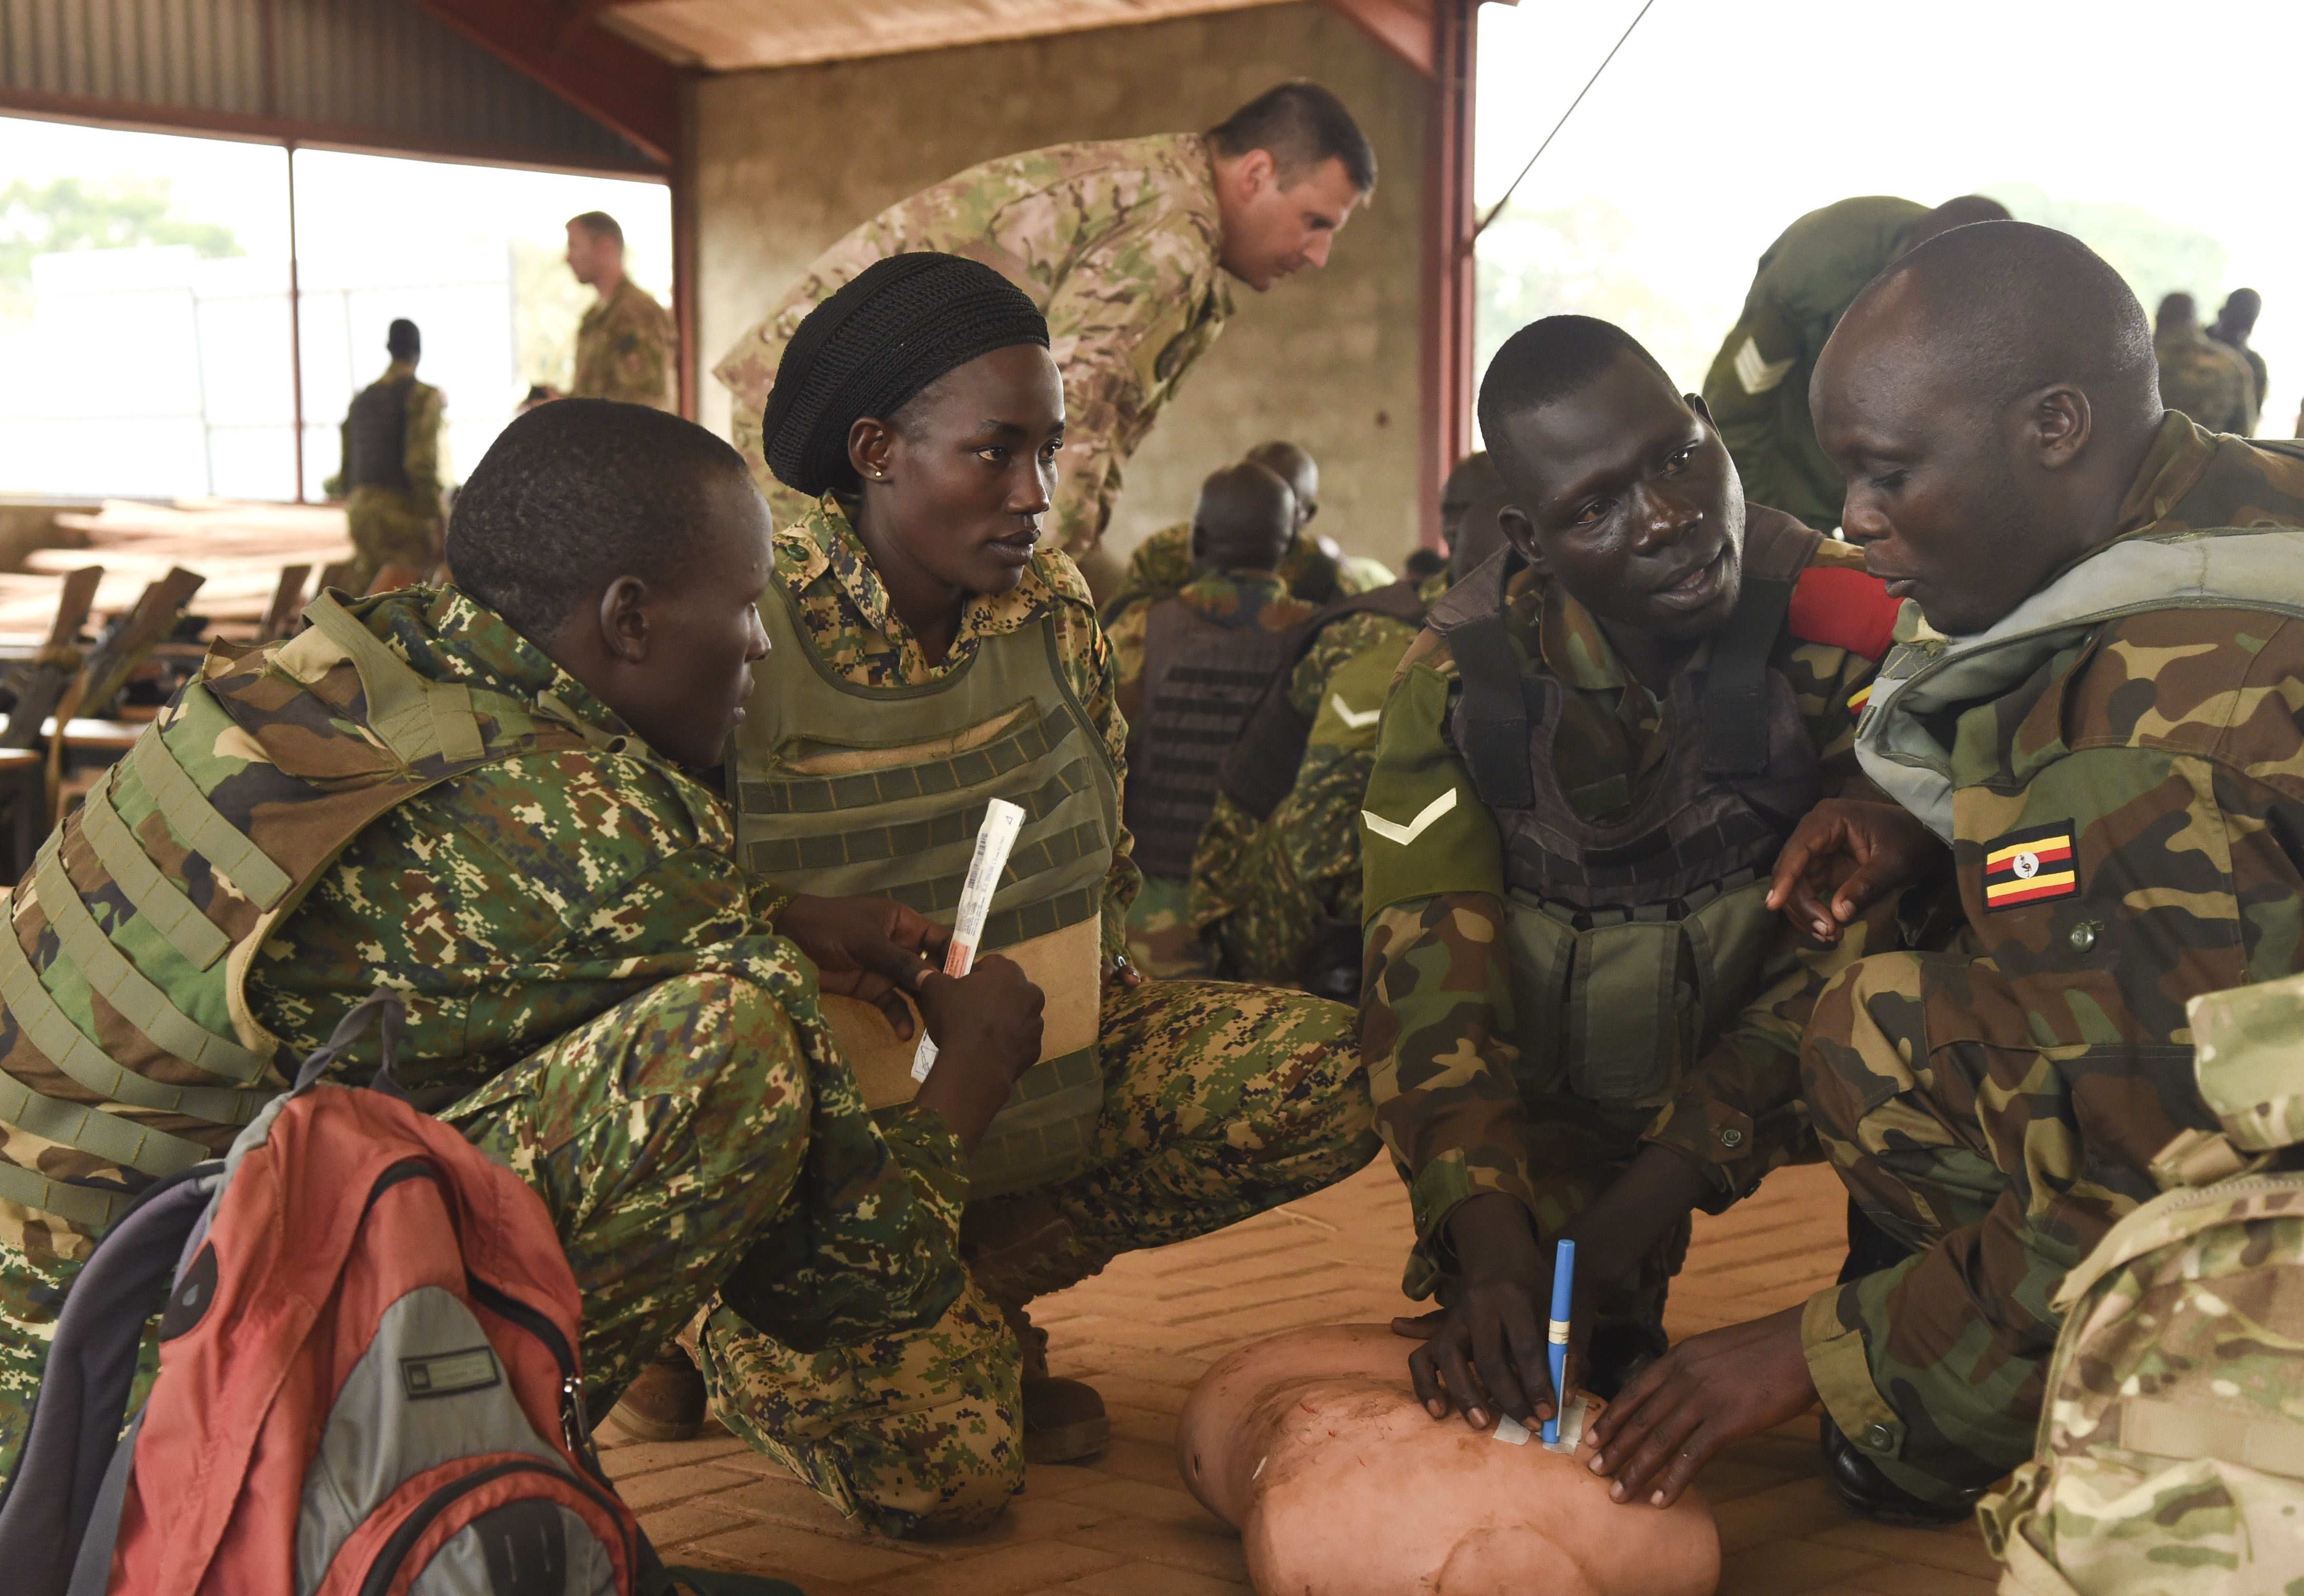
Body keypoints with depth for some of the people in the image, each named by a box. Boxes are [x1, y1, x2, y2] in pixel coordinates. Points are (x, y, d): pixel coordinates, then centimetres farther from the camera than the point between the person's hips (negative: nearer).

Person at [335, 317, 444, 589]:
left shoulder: (361, 398, 16)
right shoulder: (424, 396, -7)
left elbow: (347, 464, 19)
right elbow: (421, 463, -17)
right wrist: (435, 523, -16)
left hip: (360, 508, 7)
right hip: (402, 510, -7)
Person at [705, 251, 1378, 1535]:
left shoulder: (1052, 610, 2)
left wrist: (1122, 1050, 4)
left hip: (1045, 1077, 6)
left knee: (1334, 1076, -13)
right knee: (943, 1464, -25)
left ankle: (983, 1285, -2)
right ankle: (745, 1341, 9)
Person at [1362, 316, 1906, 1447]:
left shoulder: (1845, 632, -19)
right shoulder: (1457, 679, -13)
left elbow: (1850, 950, -22)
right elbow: (1427, 969, -19)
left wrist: (1622, 1225, -28)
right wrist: (1492, 1259, -34)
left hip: (1754, 1083, 0)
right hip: (1554, 1096, 0)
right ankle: (1611, 1331, 15)